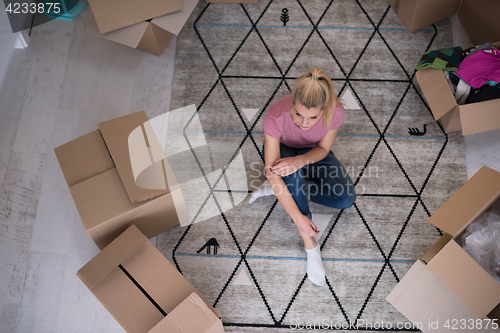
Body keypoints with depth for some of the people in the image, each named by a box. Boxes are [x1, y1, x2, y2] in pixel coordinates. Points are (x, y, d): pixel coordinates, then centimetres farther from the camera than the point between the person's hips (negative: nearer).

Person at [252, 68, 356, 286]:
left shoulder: (336, 112, -32)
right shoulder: (275, 118, -39)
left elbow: (323, 149, -17)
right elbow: (272, 171, -37)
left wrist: (301, 161, -41)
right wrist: (299, 218, -39)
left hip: (312, 152, 2)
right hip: (281, 150, -2)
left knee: (346, 198, -19)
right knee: (290, 171, -39)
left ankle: (280, 188, -4)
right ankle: (310, 244, -23)